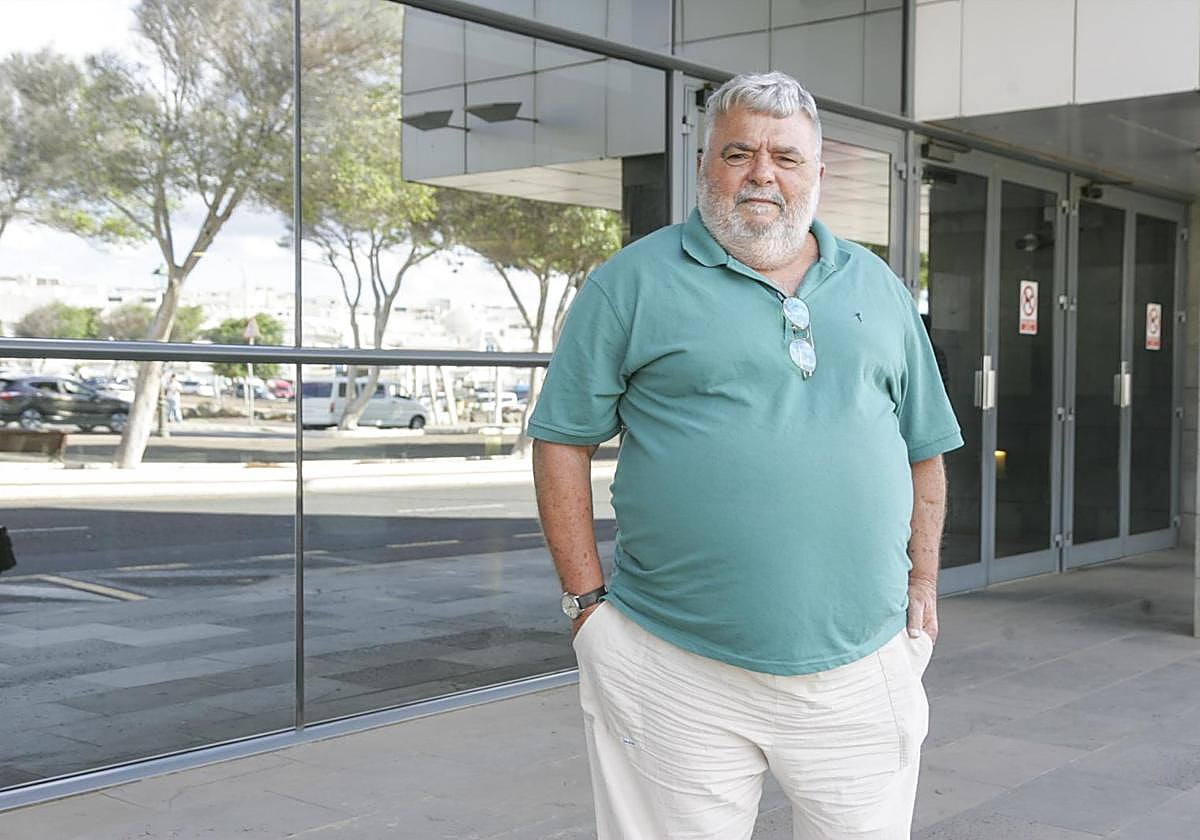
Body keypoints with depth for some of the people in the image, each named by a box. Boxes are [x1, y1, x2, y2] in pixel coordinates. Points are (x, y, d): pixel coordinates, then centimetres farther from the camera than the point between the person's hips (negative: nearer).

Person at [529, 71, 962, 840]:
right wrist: (588, 601, -5)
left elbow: (925, 450, 18)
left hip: (861, 671, 4)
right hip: (680, 678, -3)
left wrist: (922, 587, 12)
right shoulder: (633, 282, 0)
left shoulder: (878, 288, 13)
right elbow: (564, 442, -1)